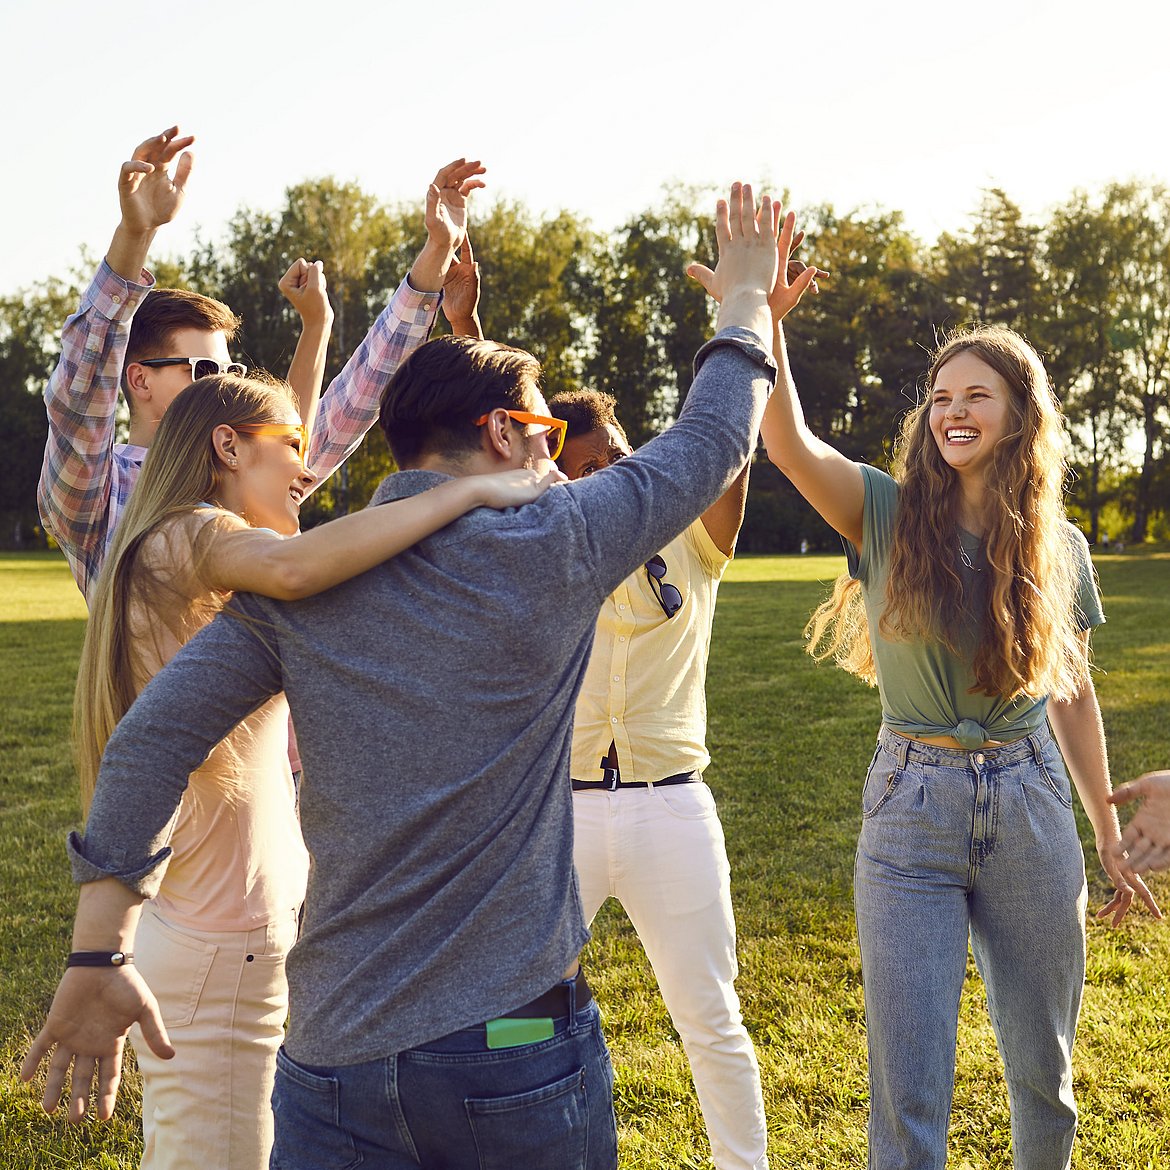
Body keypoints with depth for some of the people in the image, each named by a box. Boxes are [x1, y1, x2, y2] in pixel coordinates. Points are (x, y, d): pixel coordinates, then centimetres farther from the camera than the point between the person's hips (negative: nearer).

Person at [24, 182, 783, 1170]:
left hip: (336, 1050, 3)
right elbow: (713, 440, 5)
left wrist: (100, 955, 0)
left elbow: (150, 738, -4)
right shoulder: (551, 551, -8)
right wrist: (745, 292, 22)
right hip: (516, 1050, -2)